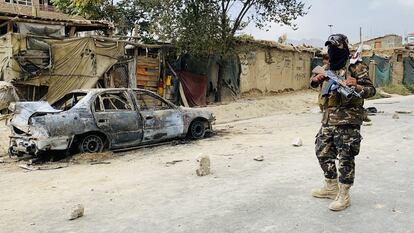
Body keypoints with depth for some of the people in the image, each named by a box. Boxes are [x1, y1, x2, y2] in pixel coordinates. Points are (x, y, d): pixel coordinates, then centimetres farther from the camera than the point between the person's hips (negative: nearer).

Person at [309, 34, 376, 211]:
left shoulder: (356, 67, -5)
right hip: (328, 120, 7)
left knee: (345, 158, -3)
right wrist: (316, 79, 3)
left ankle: (344, 195, 9)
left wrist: (356, 86, -27)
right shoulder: (328, 69, 14)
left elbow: (371, 90, -7)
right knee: (323, 152, 13)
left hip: (347, 120, -7)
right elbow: (313, 84, 26)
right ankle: (331, 187, 30)